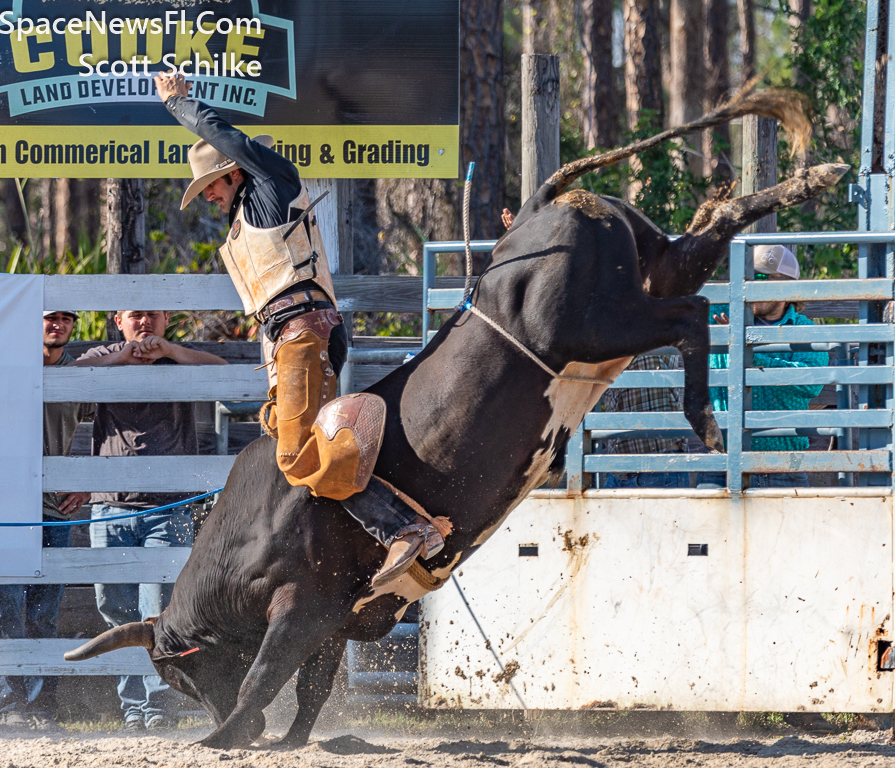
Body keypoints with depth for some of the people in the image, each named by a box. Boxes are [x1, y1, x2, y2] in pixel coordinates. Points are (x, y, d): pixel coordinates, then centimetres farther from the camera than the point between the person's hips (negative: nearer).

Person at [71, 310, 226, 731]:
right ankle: (132, 705, 10)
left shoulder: (180, 359, 10)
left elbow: (222, 372, -9)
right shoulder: (105, 358, 13)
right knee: (118, 613, 3)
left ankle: (159, 704, -8)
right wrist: (123, 357, -20)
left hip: (167, 508, -2)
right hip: (111, 506, 2)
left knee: (158, 612, -11)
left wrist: (167, 350, -19)